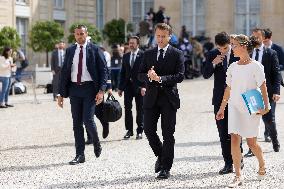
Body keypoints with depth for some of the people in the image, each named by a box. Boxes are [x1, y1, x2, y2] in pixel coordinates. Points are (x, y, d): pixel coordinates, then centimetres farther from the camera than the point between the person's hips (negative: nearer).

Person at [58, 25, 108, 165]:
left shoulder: (95, 50, 0)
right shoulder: (70, 51, 10)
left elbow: (103, 70, -2)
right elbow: (64, 72, 12)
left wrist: (101, 90, -13)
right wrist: (61, 94, 7)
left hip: (89, 88, -4)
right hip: (74, 89, 4)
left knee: (88, 120, -13)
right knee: (77, 123, 4)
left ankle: (96, 143, 17)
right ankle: (80, 155, 10)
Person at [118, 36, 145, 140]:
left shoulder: (143, 55, -4)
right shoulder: (126, 56, 13)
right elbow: (122, 72, 15)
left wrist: (143, 86, -16)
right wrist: (120, 87, 10)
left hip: (139, 86, -4)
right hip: (128, 85, 5)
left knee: (140, 109, 3)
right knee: (127, 108, 2)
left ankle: (139, 131, 9)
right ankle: (129, 130, 9)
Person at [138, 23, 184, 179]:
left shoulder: (177, 54, 1)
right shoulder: (148, 54, 12)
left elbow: (180, 76, -9)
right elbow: (140, 75, 8)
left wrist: (160, 78, -19)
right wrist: (149, 76, -14)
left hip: (169, 97, -3)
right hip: (151, 97, 3)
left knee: (168, 134, -1)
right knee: (149, 130, -1)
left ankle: (165, 168, 6)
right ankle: (161, 156, 25)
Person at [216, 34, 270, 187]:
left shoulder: (255, 66, -7)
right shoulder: (232, 67, 7)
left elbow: (263, 87, -8)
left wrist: (266, 106, -15)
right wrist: (221, 109, 14)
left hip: (251, 108, -4)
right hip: (234, 107, 4)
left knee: (251, 142, 3)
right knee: (234, 140, -7)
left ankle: (262, 166, 32)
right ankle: (238, 176, -4)